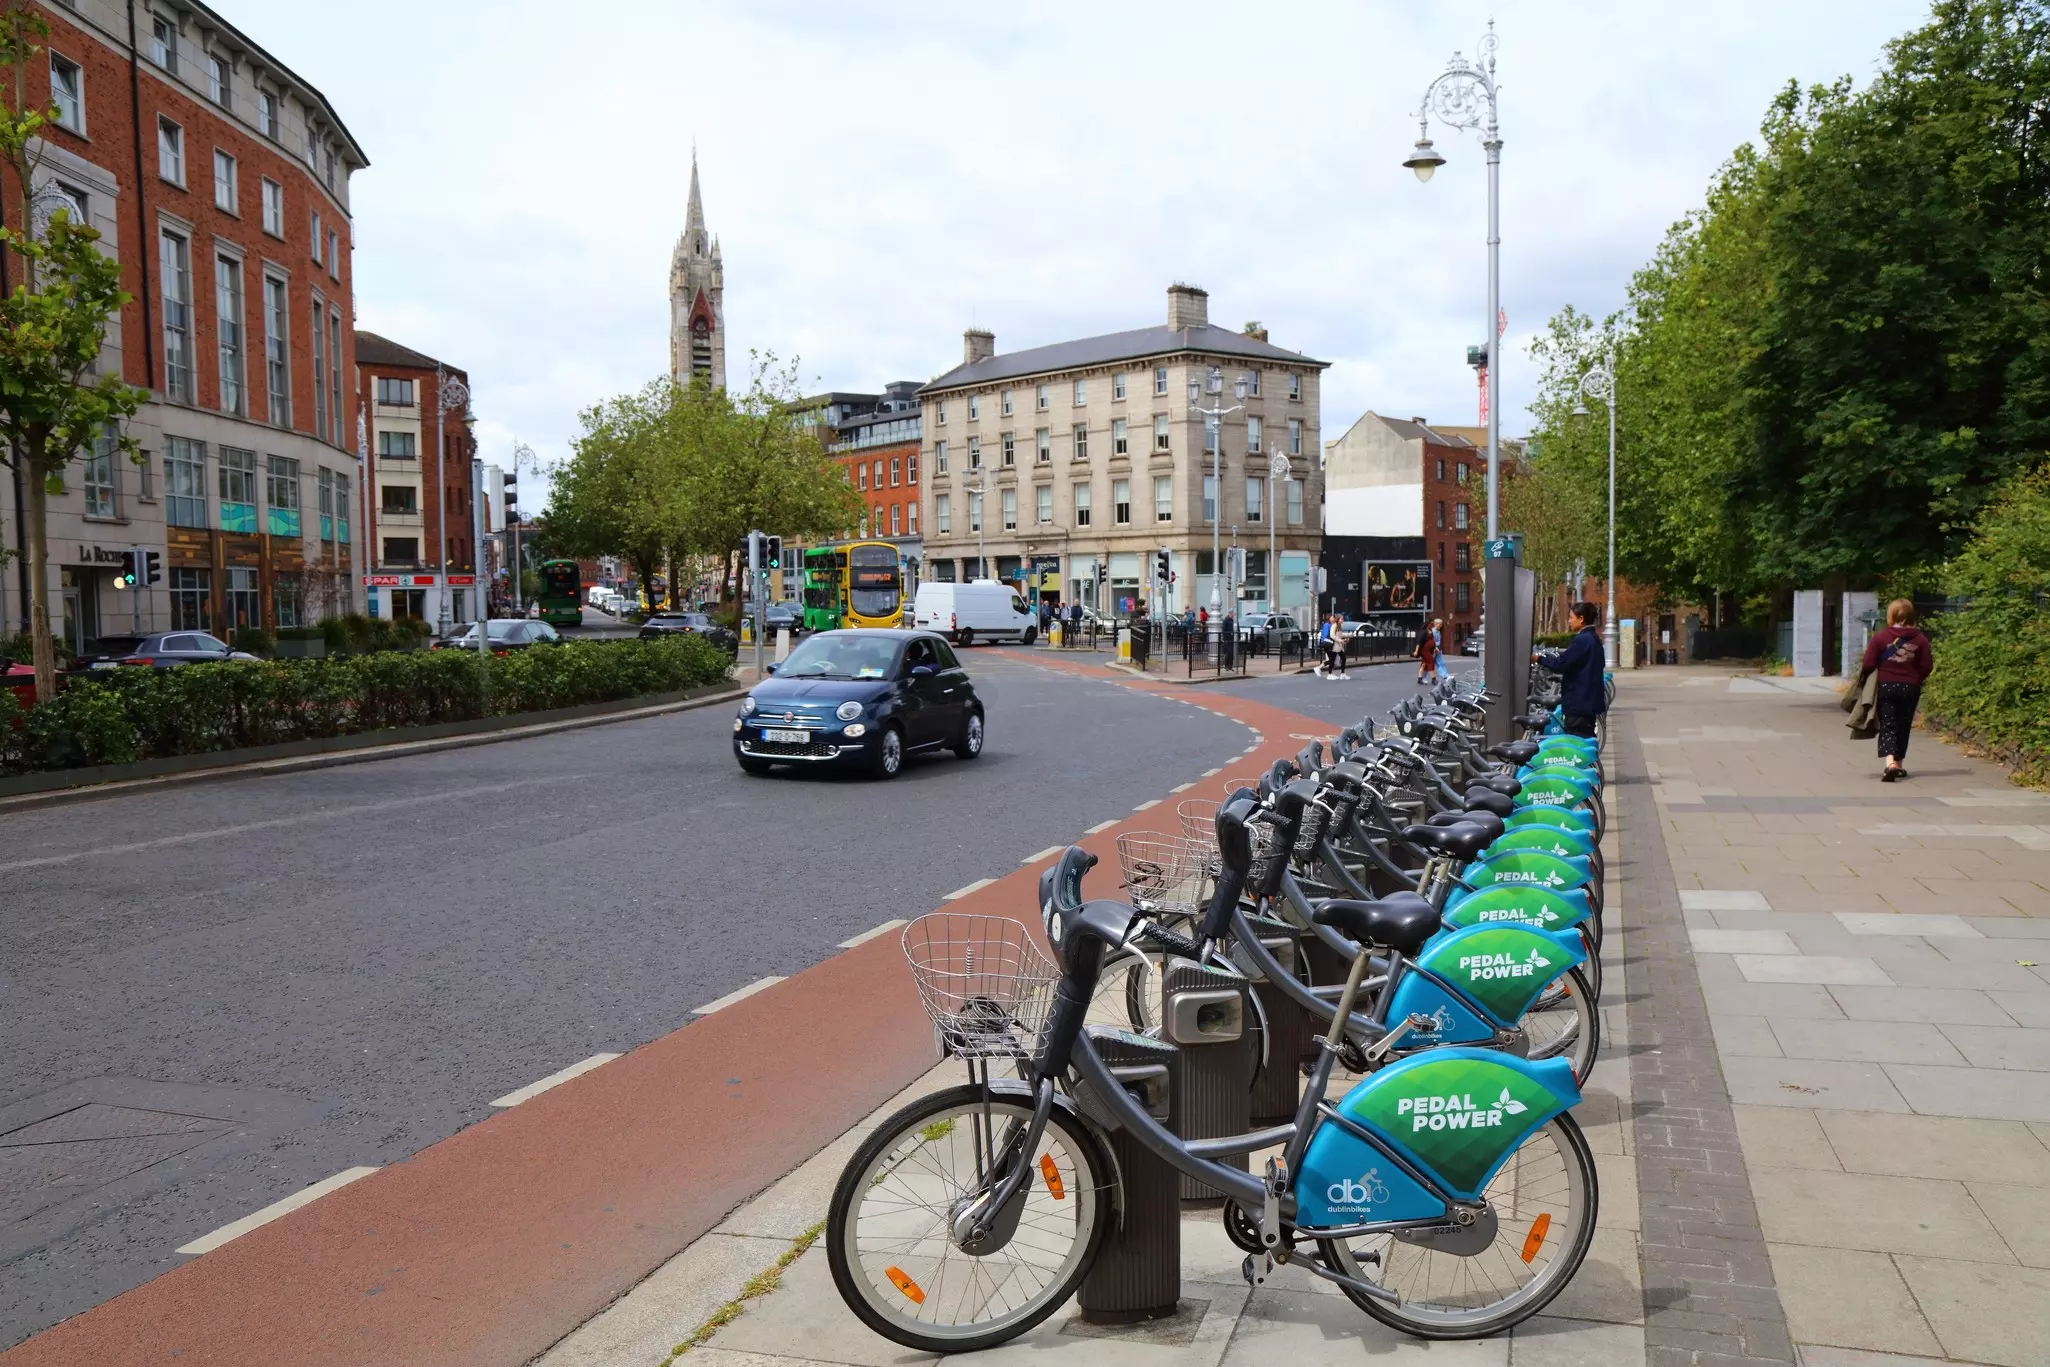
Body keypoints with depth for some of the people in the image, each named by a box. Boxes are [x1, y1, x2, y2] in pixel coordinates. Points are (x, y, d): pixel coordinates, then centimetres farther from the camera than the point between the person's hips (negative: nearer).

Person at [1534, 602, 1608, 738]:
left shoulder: (1582, 640, -18)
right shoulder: (1593, 638, 13)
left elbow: (1561, 665, -21)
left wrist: (1539, 658, -8)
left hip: (1579, 701, -10)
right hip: (1589, 700, 10)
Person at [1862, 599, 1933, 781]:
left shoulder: (1880, 636, -8)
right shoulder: (1920, 639, 0)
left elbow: (1868, 663, -9)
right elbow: (1926, 667, 1)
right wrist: (1915, 680, 18)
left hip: (1885, 686, -2)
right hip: (1910, 688, 3)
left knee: (1887, 726, -2)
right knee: (1903, 726, 14)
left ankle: (1890, 763, -23)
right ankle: (1898, 765, 23)